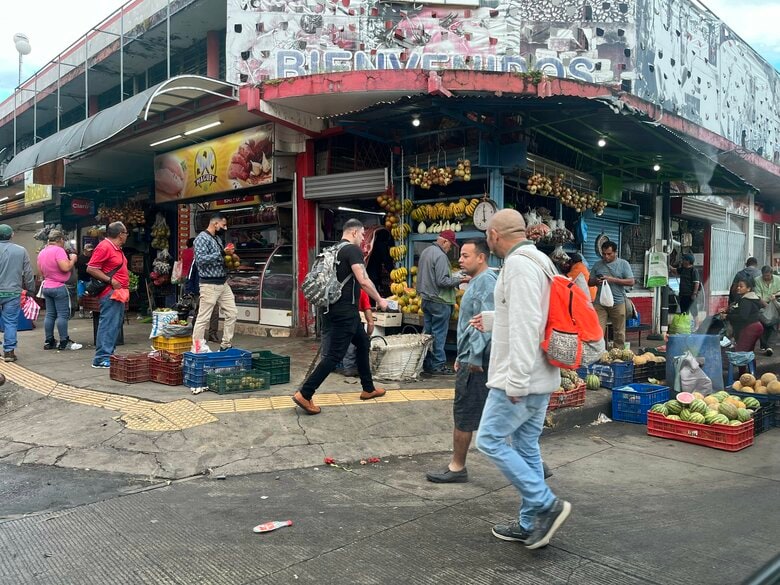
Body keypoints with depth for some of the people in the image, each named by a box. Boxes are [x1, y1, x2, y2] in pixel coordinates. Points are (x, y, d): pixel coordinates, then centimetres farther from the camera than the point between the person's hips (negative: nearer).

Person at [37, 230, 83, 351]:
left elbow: (40, 271, 19)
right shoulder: (58, 250, -15)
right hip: (59, 287, -8)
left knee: (50, 315, 11)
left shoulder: (41, 252, 12)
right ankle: (64, 342, -4)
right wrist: (73, 260, -8)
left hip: (46, 287, 8)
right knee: (63, 315, -4)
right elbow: (66, 267, -24)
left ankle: (49, 342, 13)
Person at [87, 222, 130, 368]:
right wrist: (110, 281, -19)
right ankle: (102, 358, -8)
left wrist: (125, 287, 16)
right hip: (111, 293, -10)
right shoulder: (104, 247, -14)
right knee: (108, 325, -10)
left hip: (119, 292, 10)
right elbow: (91, 269, -17)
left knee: (116, 325, 13)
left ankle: (109, 354, 20)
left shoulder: (116, 248, 16)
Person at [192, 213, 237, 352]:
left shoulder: (217, 238, 16)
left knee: (232, 313, 8)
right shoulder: (202, 238, -11)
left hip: (223, 283, 9)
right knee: (203, 318, -3)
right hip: (209, 284, -9)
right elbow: (200, 259, -24)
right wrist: (221, 253, -24)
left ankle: (226, 345, 17)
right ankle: (197, 349, 5)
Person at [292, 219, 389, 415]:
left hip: (338, 309, 10)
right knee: (334, 355, -8)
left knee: (363, 343, 20)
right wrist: (380, 300, -8)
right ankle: (304, 394, -8)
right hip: (345, 311, -10)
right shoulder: (353, 250, -14)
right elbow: (363, 281, -20)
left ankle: (368, 389, 30)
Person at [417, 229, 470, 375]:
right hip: (439, 301, -9)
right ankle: (438, 365, 4)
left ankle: (427, 363, 19)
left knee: (427, 332, 13)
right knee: (439, 334, -2)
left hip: (426, 299, 9)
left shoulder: (425, 252, 12)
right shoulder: (440, 256, -17)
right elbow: (442, 281, -21)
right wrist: (460, 280, -10)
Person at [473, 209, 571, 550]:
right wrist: (491, 320, 34)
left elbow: (525, 325, -25)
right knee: (527, 446, 14)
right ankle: (531, 523, 23)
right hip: (540, 378, 10)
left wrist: (516, 380, -24)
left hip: (519, 380, -10)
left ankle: (546, 504, 2)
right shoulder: (539, 261, 14)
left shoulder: (518, 264, -17)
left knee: (490, 440, -1)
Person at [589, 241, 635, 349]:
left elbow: (631, 282, -4)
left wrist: (613, 280, -14)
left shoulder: (623, 264, 3)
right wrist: (596, 281, -8)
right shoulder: (597, 265, 10)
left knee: (619, 332, 6)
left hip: (618, 302, -1)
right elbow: (589, 282, 15)